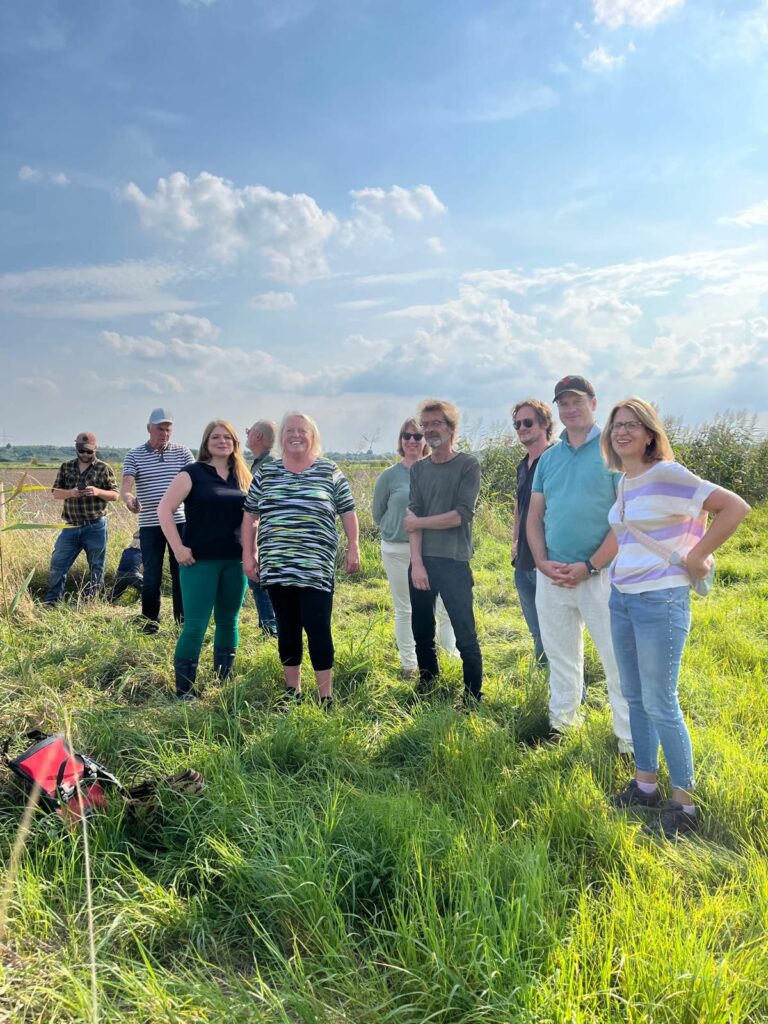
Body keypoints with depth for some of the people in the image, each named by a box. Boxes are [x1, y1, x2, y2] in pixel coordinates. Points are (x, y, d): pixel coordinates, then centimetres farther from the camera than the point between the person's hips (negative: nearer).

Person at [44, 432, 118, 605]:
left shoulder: (104, 468, -1)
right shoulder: (66, 467, 8)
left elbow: (115, 495, -2)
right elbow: (55, 493, 6)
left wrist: (98, 492, -21)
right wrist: (69, 492, -16)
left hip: (96, 527, -3)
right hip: (71, 526, 3)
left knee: (96, 566, 6)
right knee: (57, 563, 4)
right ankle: (51, 601, 16)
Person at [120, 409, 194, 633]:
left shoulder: (182, 452, 7)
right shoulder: (134, 455, 3)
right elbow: (126, 485, -7)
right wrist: (129, 499, -30)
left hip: (180, 521, 1)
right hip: (150, 525, -1)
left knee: (182, 572, 5)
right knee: (152, 576, 4)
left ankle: (183, 619, 16)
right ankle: (150, 620, 19)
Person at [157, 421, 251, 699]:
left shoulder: (243, 477, 10)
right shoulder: (192, 473, -3)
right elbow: (164, 509, -7)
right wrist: (178, 548, -13)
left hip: (235, 561, 5)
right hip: (200, 561, -5)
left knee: (229, 622, 12)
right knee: (195, 625, -5)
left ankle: (225, 682, 24)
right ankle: (184, 690, 5)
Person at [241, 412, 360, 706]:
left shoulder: (329, 471, 3)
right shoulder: (266, 472, 9)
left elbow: (347, 511, 6)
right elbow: (250, 515, 12)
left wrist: (353, 547, 0)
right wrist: (248, 554, 6)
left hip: (315, 567, -3)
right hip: (276, 566, 3)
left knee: (317, 628, -4)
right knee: (287, 628, 11)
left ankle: (326, 696, 7)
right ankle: (291, 691, 24)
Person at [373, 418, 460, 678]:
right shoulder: (390, 476, -1)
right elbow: (378, 514, 9)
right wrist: (398, 531, 3)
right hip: (398, 552, 0)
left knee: (446, 607, -1)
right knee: (404, 610, 9)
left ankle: (453, 658, 15)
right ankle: (408, 665, 20)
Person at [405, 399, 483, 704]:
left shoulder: (468, 465, -2)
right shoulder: (418, 469, 11)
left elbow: (461, 515, -12)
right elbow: (413, 517, 1)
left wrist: (418, 522, -3)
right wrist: (417, 563, -9)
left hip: (454, 563, -5)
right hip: (421, 563, 5)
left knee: (466, 637, -2)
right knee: (422, 633, 13)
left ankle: (473, 698, 10)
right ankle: (426, 688, 29)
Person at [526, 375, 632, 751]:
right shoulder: (548, 458, 12)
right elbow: (534, 516, 12)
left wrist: (590, 566, -15)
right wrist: (543, 562, -3)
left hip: (599, 573, -5)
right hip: (551, 575, 5)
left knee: (617, 659, 0)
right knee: (559, 656, 16)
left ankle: (629, 739, 11)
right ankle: (561, 722, 32)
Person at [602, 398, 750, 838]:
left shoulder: (666, 474, -14)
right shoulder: (624, 483, 10)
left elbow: (735, 506, -19)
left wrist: (695, 558, -15)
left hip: (661, 599, -8)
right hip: (622, 597, 8)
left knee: (660, 703, -1)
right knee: (634, 697, 15)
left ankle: (684, 802, 15)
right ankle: (645, 784, 30)